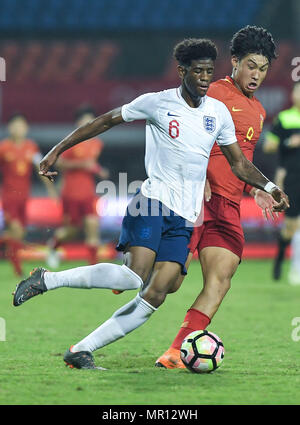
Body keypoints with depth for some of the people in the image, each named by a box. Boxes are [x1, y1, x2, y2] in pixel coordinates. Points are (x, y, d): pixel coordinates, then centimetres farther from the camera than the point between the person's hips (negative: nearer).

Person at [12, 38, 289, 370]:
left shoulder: (218, 112, 11)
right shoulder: (157, 103, -2)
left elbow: (238, 162, 20)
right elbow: (107, 120, 5)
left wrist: (269, 187, 3)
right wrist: (57, 150, 4)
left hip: (184, 218, 5)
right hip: (153, 203, -5)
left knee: (155, 296, -10)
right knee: (134, 276, -27)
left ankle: (81, 352, -4)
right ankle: (46, 279, -11)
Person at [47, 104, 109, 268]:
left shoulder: (97, 144, 8)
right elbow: (59, 163, -11)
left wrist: (99, 171, 4)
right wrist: (81, 164, -21)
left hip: (88, 194, 4)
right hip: (71, 194, -4)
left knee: (93, 226, -8)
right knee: (73, 228, 5)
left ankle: (93, 265, -7)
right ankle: (53, 245, 38)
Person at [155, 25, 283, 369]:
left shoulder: (257, 111, 22)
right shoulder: (215, 93, -3)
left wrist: (255, 190, 16)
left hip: (228, 206, 7)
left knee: (220, 281, -8)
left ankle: (176, 354, -8)